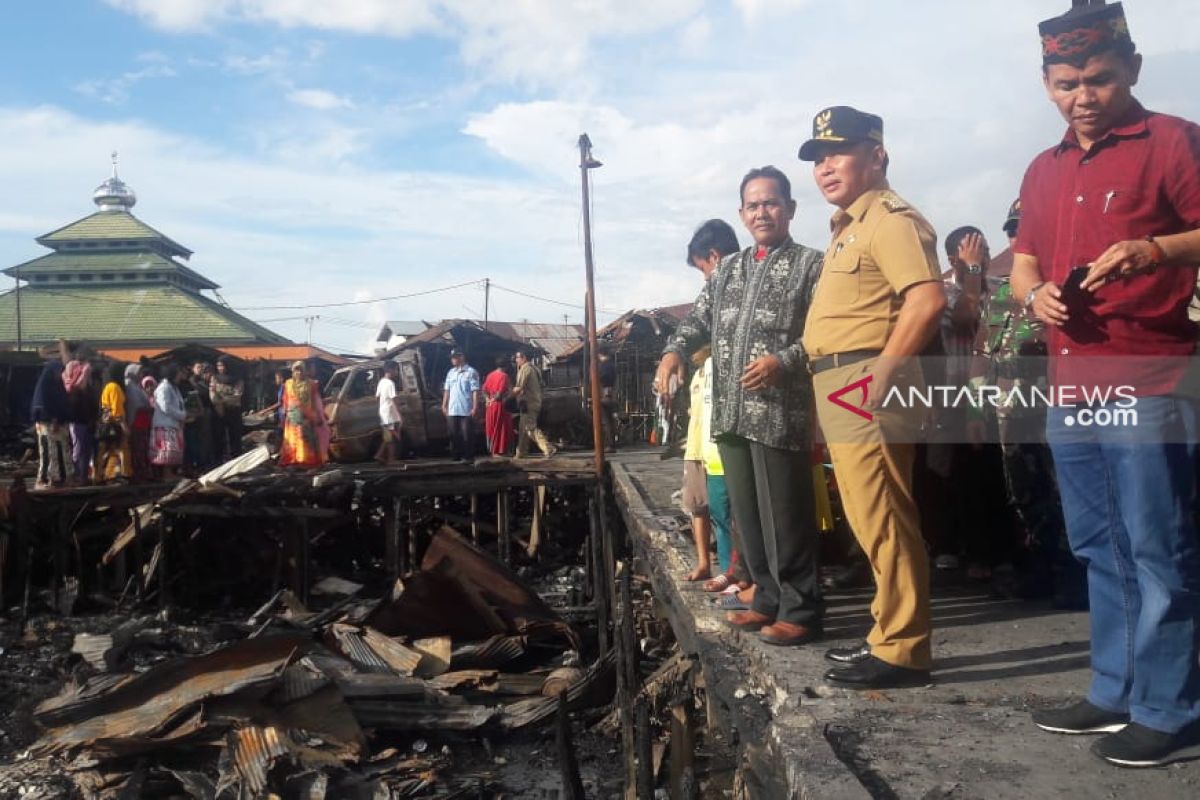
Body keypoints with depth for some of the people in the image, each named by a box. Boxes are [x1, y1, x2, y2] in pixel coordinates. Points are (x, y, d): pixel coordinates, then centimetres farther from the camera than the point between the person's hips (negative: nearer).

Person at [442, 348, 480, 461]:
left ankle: (467, 456, 5)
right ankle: (455, 456, 15)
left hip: (466, 410, -6)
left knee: (466, 434, -2)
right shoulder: (450, 373, 14)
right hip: (452, 410, 6)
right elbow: (446, 390, 16)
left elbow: (475, 391, -10)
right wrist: (444, 405, 10)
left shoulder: (471, 372, -5)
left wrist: (475, 407, -15)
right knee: (454, 435, 8)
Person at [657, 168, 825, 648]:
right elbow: (698, 319, 20)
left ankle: (800, 611, 7)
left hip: (780, 414, -7)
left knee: (784, 515, -4)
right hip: (731, 414, 7)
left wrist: (784, 360, -21)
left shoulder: (810, 264, 1)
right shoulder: (727, 270, 20)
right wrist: (674, 351, 0)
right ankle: (769, 599, 24)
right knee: (747, 514, 12)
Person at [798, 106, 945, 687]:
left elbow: (927, 300, -23)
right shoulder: (850, 226, 24)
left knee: (883, 525, -7)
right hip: (844, 393, 11)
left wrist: (880, 375, -22)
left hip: (866, 388, -11)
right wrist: (845, 389, 17)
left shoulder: (889, 218, -9)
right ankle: (889, 636, 23)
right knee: (872, 525, 14)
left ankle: (902, 652, 1)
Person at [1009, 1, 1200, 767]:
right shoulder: (1044, 171, 17)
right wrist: (1035, 292, 0)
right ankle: (1116, 692, 24)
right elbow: (1023, 263, 22)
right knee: (1101, 551, 13)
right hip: (1070, 384, 7)